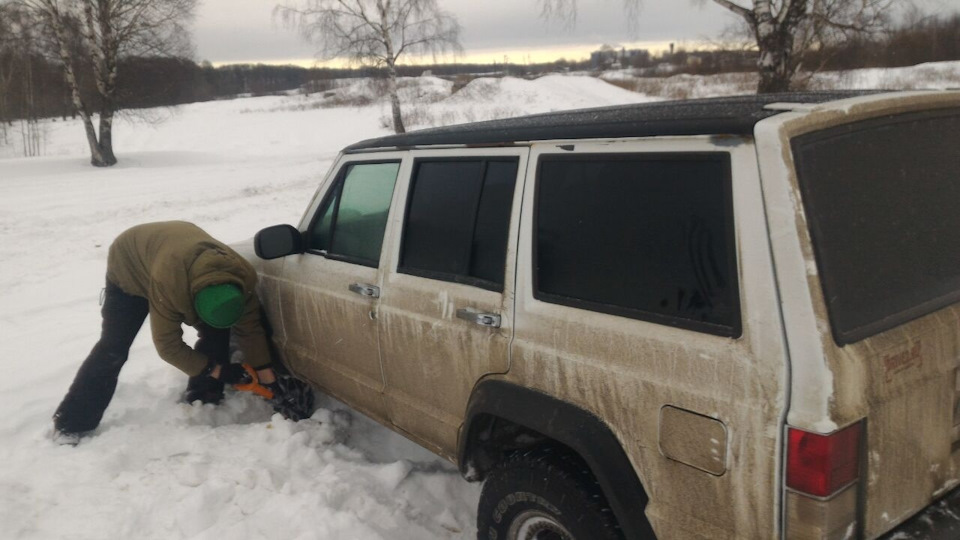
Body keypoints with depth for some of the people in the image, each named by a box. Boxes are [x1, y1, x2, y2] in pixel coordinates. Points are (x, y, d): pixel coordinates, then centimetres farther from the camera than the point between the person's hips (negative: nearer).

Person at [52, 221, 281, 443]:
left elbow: (250, 328, -17)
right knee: (114, 348, -13)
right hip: (129, 267, -5)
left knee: (216, 334, -10)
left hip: (184, 266, 5)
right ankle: (72, 424, -4)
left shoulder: (242, 275, -32)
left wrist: (268, 378, -15)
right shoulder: (168, 282, -47)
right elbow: (168, 345, -35)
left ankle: (202, 398, 7)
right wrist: (216, 370, -30)